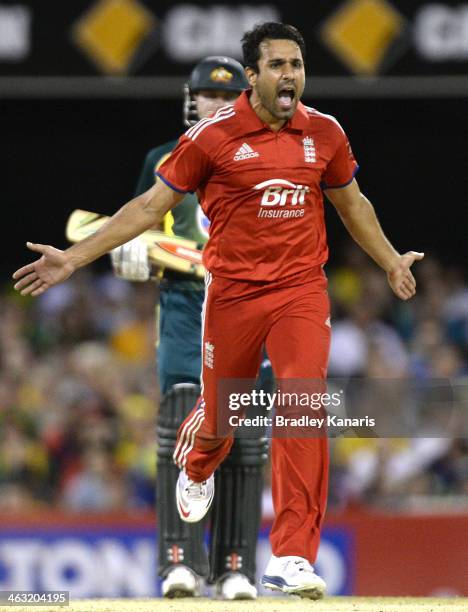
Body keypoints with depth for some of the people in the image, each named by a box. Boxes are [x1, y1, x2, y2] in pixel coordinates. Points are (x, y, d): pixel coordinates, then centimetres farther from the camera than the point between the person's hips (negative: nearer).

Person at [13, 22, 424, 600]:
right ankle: (195, 469, 52)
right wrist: (73, 258, -5)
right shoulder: (214, 135, -7)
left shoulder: (325, 133, 2)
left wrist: (391, 261, 32)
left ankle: (292, 559, -17)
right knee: (220, 413, 12)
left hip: (302, 290, 1)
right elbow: (151, 205, -2)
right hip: (233, 291, -1)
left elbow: (351, 203, 21)